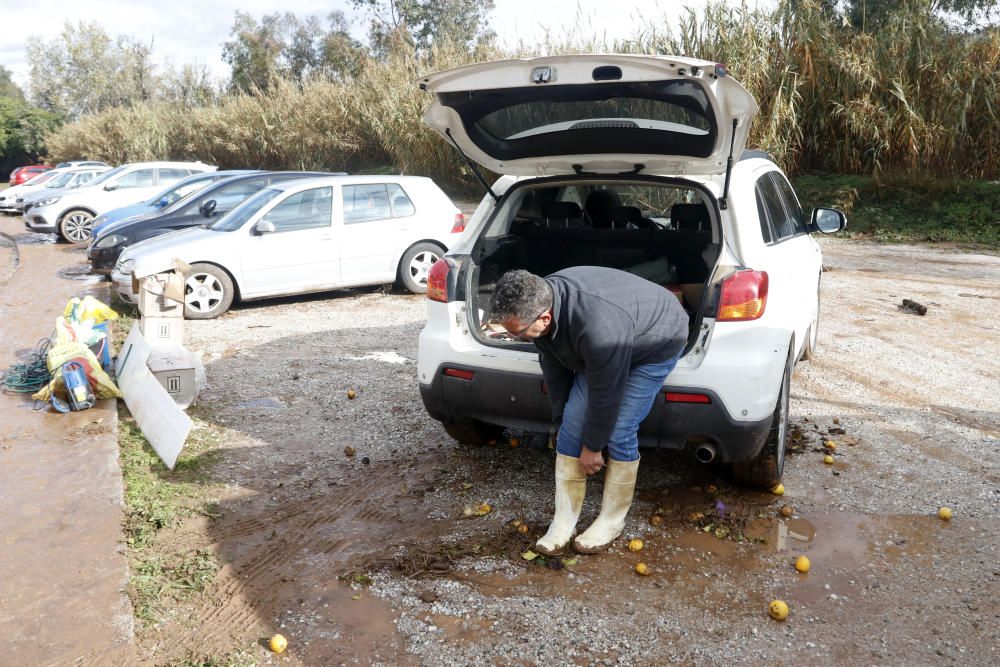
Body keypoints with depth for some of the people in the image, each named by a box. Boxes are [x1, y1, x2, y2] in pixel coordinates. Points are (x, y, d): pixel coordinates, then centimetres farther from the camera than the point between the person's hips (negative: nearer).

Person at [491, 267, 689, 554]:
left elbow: (605, 395, -31)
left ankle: (612, 520, 9)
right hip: (599, 348, 7)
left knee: (620, 432, -12)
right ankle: (564, 520, 6)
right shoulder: (540, 303, -21)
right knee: (572, 423, -4)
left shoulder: (597, 326, -45)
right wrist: (561, 421, 1)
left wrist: (592, 447, -17)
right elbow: (554, 371, -7)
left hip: (656, 344, -7)